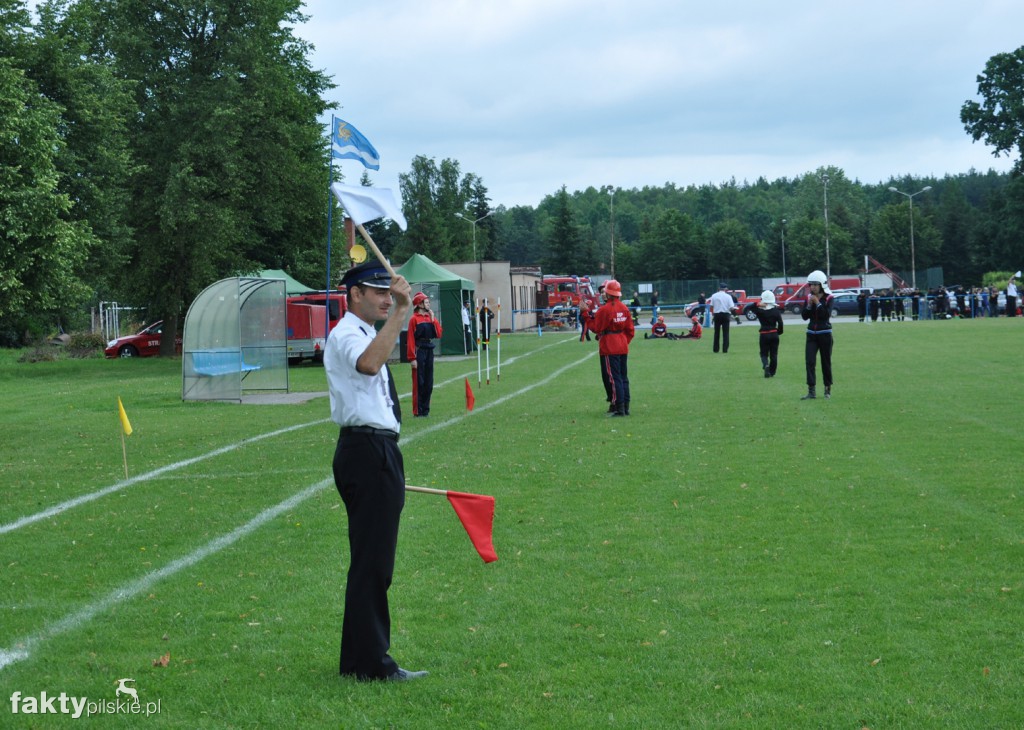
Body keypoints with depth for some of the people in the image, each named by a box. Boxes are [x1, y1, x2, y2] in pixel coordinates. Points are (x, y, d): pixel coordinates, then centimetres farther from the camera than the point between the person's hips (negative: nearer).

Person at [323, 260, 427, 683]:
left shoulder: (368, 335, 21)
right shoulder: (346, 335, -12)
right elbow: (368, 364, -36)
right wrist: (400, 312, -37)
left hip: (377, 453, 11)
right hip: (366, 452, -11)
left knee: (373, 561, 13)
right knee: (371, 561, -10)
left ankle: (362, 659, 20)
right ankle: (369, 662, -8)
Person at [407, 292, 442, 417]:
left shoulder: (430, 317, 12)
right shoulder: (414, 319, -8)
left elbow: (438, 334, 4)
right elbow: (411, 339, -11)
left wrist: (433, 319, -3)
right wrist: (412, 358, -16)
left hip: (429, 350, 7)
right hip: (419, 351, -7)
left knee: (429, 382, 9)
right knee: (419, 382, -5)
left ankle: (426, 409, 18)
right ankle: (419, 410, -1)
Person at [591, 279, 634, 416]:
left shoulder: (604, 309, -15)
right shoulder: (624, 308, 7)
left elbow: (597, 328, -10)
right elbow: (630, 329, 10)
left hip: (609, 348, -7)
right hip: (623, 347, 7)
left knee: (614, 378, -5)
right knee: (623, 377, 12)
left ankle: (619, 408, -8)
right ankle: (626, 407, 15)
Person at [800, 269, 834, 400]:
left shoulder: (828, 298, -7)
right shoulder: (809, 298, 5)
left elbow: (827, 314, -19)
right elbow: (804, 316, 2)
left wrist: (818, 303, -22)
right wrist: (809, 305, -12)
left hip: (825, 333, -3)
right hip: (811, 334, 3)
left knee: (826, 362, 5)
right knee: (809, 361, -9)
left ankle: (828, 389, 19)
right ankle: (811, 391, -11)